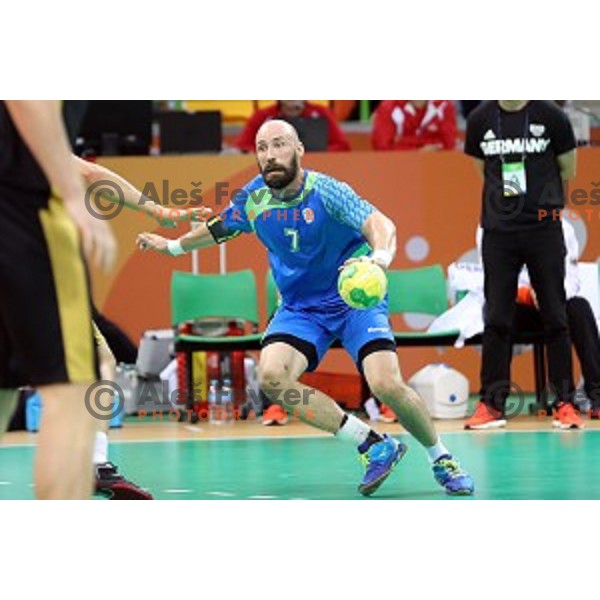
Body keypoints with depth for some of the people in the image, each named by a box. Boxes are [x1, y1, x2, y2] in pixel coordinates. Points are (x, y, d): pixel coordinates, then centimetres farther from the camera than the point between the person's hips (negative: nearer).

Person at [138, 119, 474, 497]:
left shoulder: (325, 191, -18)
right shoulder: (254, 197, -3)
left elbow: (380, 224, -33)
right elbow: (222, 227, 20)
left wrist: (380, 257, -55)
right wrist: (174, 246, 32)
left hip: (356, 299, -4)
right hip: (300, 308, 4)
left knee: (387, 385, -24)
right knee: (271, 377, -24)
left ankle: (442, 461, 4)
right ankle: (375, 446, -15)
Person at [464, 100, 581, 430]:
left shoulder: (551, 117, -3)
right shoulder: (480, 119, 3)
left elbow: (567, 170, 8)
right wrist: (506, 198, 11)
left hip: (544, 229, -2)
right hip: (498, 231, 2)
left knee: (555, 317, 1)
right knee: (496, 319, 3)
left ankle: (564, 402, 7)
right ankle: (491, 402, 9)